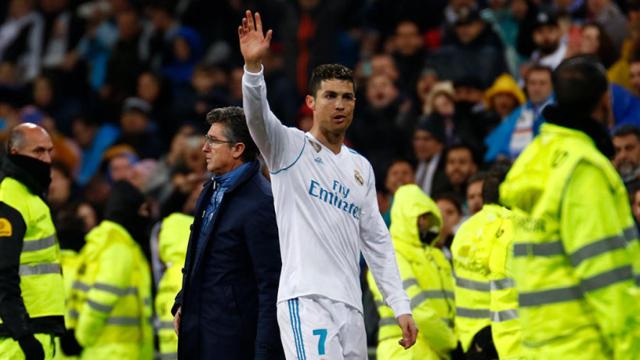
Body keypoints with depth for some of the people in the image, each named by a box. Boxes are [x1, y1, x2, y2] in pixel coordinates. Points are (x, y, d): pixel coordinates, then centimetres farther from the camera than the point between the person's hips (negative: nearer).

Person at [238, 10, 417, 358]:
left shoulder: (362, 168, 19)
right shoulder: (290, 147, 3)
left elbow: (377, 242, 20)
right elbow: (258, 115, -18)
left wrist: (400, 306, 14)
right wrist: (253, 66, -36)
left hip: (350, 304, 7)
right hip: (306, 300, -7)